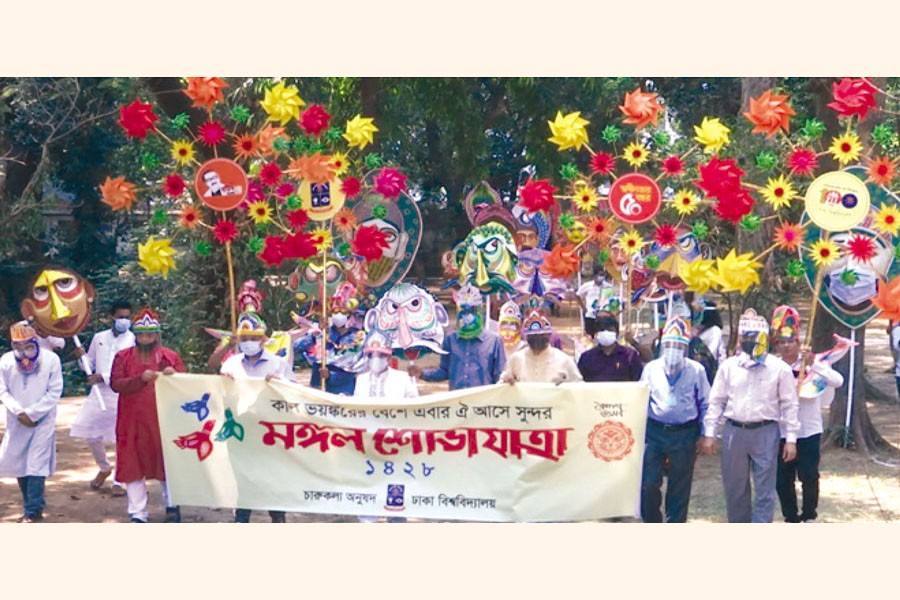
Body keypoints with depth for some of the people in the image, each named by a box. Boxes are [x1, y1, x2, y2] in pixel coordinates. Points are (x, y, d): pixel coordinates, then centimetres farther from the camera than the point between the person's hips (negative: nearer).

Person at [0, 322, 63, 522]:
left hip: (43, 421, -3)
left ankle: (33, 512, -5)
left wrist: (31, 413, -13)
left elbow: (54, 392, -9)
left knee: (36, 465, -9)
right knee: (18, 463, 8)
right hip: (17, 422, 4)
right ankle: (33, 505, 22)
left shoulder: (51, 359, -10)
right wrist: (19, 412, -14)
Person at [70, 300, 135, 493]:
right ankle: (104, 468, 31)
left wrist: (103, 377, -18)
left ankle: (118, 481, 11)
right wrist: (82, 356, -5)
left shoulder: (134, 340, -5)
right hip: (99, 392, 4)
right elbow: (90, 365, 16)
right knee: (90, 432, 6)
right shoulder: (99, 337, 8)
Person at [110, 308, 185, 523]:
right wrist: (141, 379, -19)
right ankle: (138, 513, 5)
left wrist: (174, 375, -18)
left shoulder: (171, 356, 7)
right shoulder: (123, 357, 6)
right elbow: (115, 384, -6)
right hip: (133, 421, 0)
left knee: (167, 461, 5)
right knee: (133, 464, 0)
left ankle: (172, 506, 22)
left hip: (163, 420, 0)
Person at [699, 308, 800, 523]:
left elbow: (789, 405, -1)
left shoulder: (779, 368, -3)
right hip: (734, 432, 3)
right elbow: (716, 401, 6)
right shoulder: (728, 366, 3)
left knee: (764, 489, 1)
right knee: (734, 487, 11)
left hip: (765, 432, -2)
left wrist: (791, 438, -4)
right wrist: (709, 433, 2)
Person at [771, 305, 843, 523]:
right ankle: (791, 517, 23)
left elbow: (838, 381, -20)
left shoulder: (812, 364, -5)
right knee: (782, 479, 7)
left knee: (809, 476, 4)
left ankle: (809, 515, 24)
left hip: (809, 431, -2)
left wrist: (814, 364, -27)